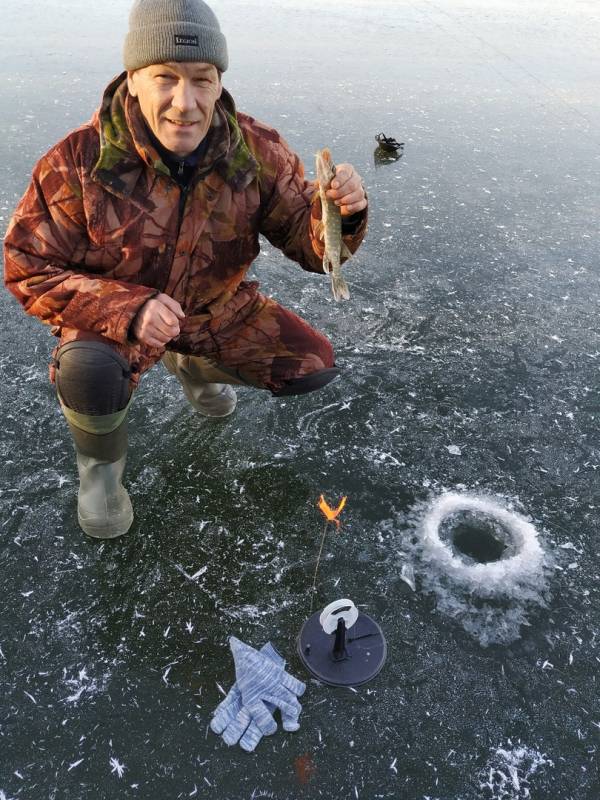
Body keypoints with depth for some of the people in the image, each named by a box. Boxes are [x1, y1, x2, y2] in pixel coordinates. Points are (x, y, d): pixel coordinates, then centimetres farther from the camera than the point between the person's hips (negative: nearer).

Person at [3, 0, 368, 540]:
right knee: (90, 374, -36)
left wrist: (343, 213, -40)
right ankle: (100, 465, 3)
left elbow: (310, 244, -15)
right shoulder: (80, 160, -24)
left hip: (218, 309, 4)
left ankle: (193, 365, 24)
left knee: (313, 368, -3)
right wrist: (128, 309, -36)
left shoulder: (258, 151, -16)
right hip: (112, 314, -3)